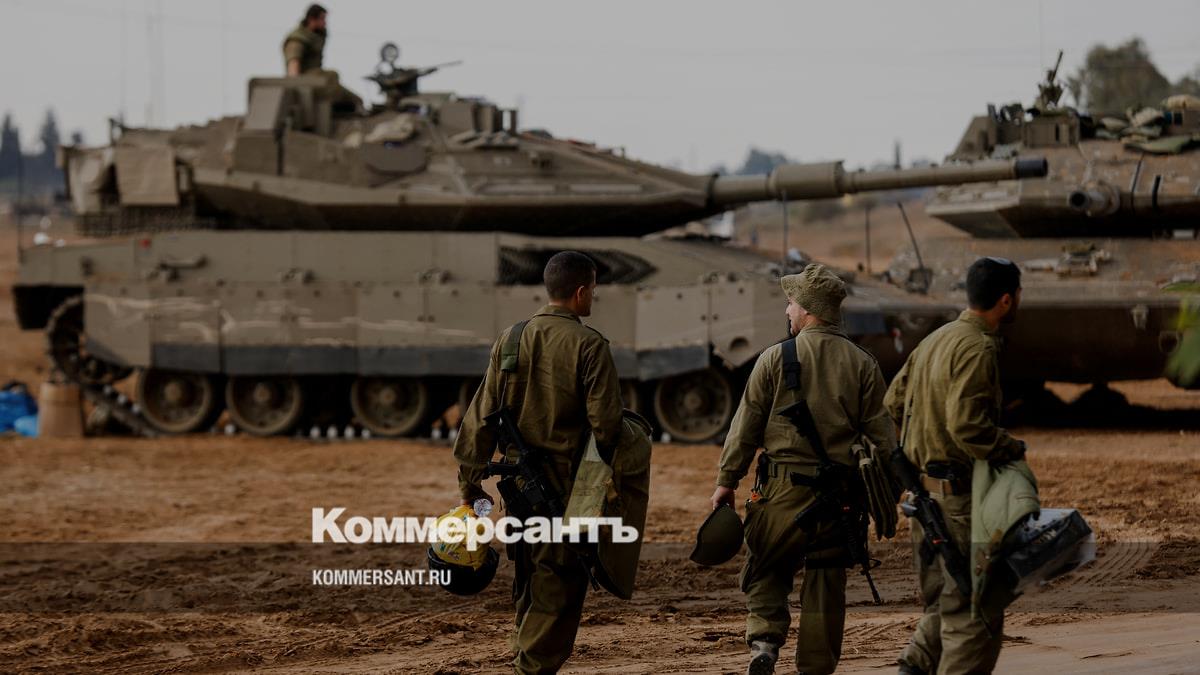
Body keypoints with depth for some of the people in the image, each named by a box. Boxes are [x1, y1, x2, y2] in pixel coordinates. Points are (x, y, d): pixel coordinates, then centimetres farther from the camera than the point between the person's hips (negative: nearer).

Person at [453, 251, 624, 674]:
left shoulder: (511, 340, 4)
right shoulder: (589, 346, -11)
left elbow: (483, 413, 5)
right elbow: (605, 424, -15)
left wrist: (470, 478, 11)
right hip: (567, 484, -6)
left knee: (529, 584, 18)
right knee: (559, 587, -1)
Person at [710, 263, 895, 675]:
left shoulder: (775, 359, -4)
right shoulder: (862, 365, 3)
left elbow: (746, 425, -1)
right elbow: (882, 433, 3)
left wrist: (727, 481, 6)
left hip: (784, 487, -2)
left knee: (766, 572, 10)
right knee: (825, 585, 8)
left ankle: (764, 640, -12)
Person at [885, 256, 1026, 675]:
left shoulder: (935, 340, 12)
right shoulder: (977, 348, -16)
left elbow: (894, 401, 18)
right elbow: (967, 424, -25)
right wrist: (1014, 449, -12)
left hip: (923, 487, 9)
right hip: (958, 491, -9)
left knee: (943, 599, 18)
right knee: (973, 608, -4)